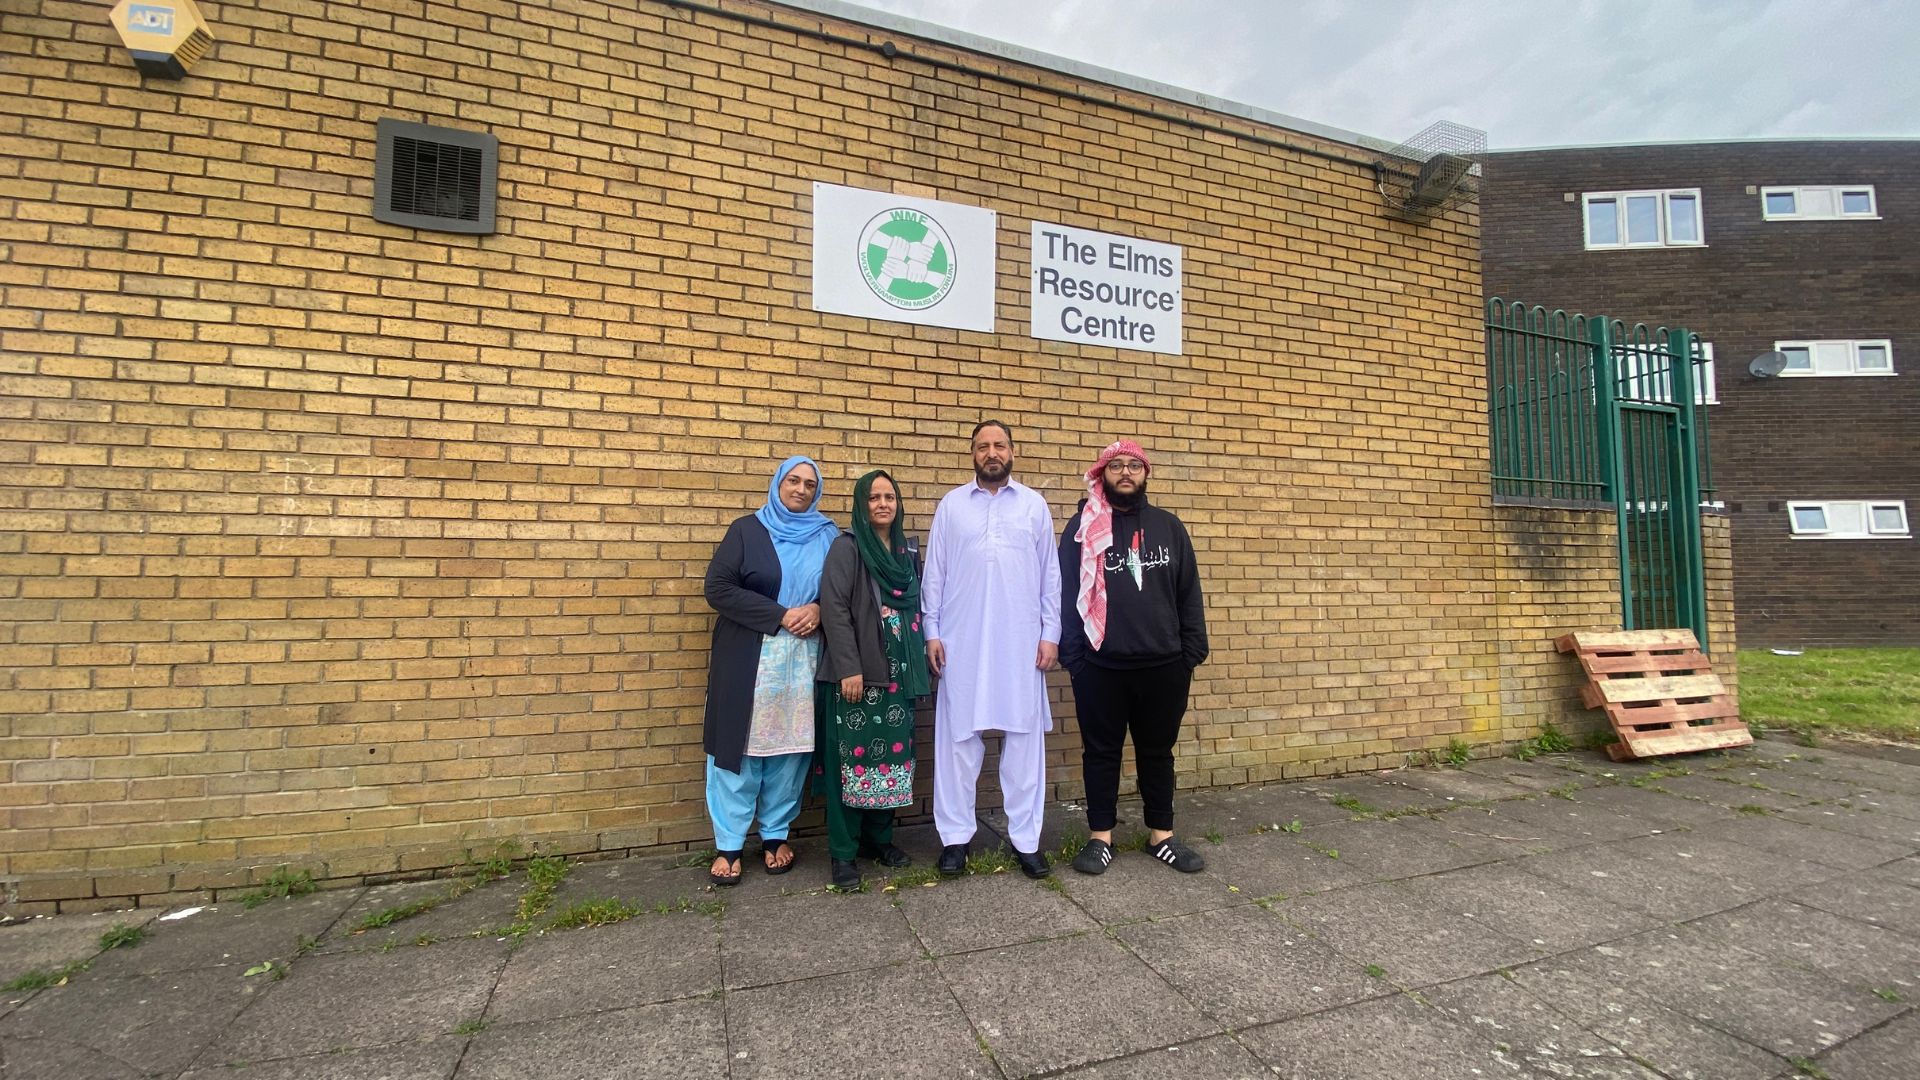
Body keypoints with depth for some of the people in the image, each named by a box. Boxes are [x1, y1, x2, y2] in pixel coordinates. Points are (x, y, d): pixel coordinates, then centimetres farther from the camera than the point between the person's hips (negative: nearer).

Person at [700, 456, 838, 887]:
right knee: (740, 745, 1)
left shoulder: (828, 537, 9)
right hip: (748, 657, -2)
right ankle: (728, 845, 15)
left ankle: (775, 835, 24)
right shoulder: (747, 530, 1)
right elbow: (717, 587, -7)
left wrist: (818, 610, -11)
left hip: (805, 659, 2)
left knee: (791, 746, 7)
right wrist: (780, 615, -14)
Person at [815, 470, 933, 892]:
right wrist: (849, 668, -17)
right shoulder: (847, 547, -5)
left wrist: (919, 665, 11)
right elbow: (834, 608, -12)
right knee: (852, 756, -1)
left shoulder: (905, 551, 13)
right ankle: (843, 852, 11)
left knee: (892, 751, 10)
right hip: (856, 671, -5)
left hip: (897, 671, 6)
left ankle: (879, 837, 27)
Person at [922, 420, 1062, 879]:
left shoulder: (1034, 504, 8)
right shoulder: (951, 504, 7)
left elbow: (1050, 574, 7)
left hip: (1021, 642, 1)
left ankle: (1025, 838, 16)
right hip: (962, 642, 0)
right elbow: (934, 572, 5)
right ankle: (955, 835, 16)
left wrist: (1050, 634, 1)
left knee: (1024, 738, 5)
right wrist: (931, 632, -1)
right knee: (957, 738, 4)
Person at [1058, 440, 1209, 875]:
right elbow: (1066, 594, -2)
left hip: (1164, 666, 2)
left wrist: (1193, 651, 2)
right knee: (1101, 752, 10)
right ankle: (1100, 838, 25)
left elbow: (1189, 593, 8)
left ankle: (1162, 836, 31)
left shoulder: (1168, 526, 7)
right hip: (1100, 668, -2)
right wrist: (1071, 655, -7)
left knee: (1158, 752, 15)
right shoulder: (1082, 527, 0)